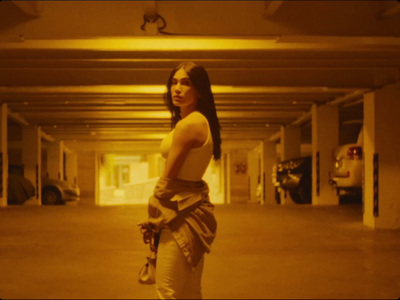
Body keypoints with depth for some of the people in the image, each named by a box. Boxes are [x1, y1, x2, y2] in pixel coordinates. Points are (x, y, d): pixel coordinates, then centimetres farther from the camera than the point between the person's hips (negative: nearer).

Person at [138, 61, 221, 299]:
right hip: (193, 207, 10)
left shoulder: (188, 124, -17)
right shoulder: (202, 122, 13)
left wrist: (152, 220, -4)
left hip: (182, 214, -10)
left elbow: (167, 179, -15)